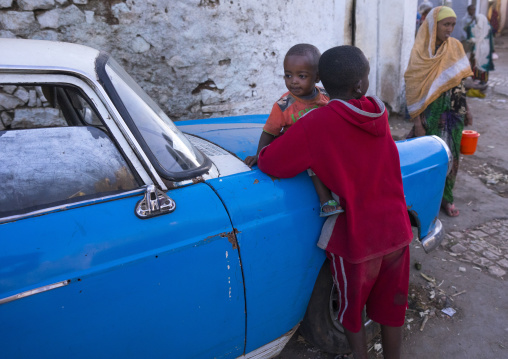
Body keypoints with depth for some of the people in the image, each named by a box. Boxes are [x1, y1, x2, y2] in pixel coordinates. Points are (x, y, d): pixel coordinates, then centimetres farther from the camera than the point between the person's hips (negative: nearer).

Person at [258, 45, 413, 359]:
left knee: (352, 309, 22)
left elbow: (269, 163, -18)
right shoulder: (380, 113, -4)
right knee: (392, 308, 24)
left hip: (355, 238, -4)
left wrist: (263, 154, 3)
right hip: (396, 230, 5)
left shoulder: (317, 124, -21)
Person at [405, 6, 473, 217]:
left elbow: (460, 81, 11)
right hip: (430, 112, -4)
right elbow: (414, 88, -10)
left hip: (453, 112, 4)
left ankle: (446, 197, 23)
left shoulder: (455, 47, 3)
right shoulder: (420, 51, -8)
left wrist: (466, 109, 11)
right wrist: (417, 121, -13)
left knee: (450, 155, 8)